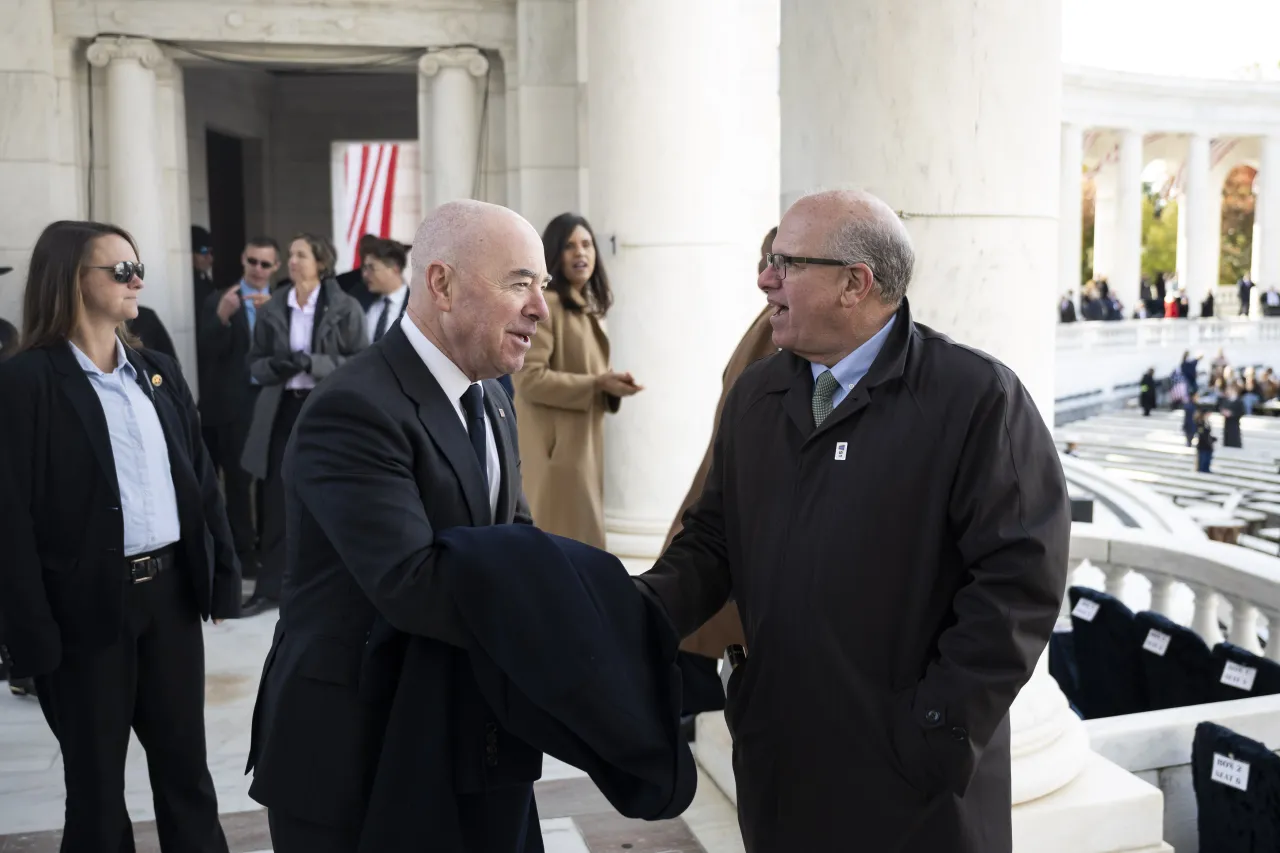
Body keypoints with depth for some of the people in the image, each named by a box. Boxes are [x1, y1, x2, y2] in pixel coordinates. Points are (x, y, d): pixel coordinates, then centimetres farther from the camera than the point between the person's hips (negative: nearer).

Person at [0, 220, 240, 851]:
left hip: (171, 590, 5)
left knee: (186, 765, 16)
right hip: (89, 607, -5)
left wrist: (223, 573, 7)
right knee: (96, 783, 12)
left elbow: (200, 478, 12)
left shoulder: (159, 372, 9)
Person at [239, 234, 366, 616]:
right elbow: (254, 362, 11)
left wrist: (313, 363, -19)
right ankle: (269, 588, 12)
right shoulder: (272, 308, 7)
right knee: (275, 500, 3)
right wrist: (274, 365, -12)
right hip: (283, 410, 3)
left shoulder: (345, 308, -4)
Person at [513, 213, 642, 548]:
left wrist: (610, 386, 1)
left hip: (583, 440, 9)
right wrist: (596, 384, -21)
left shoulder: (588, 308, 17)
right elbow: (530, 379, -20)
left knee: (581, 532, 12)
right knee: (560, 535, -6)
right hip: (556, 443, -9)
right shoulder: (545, 305, -13)